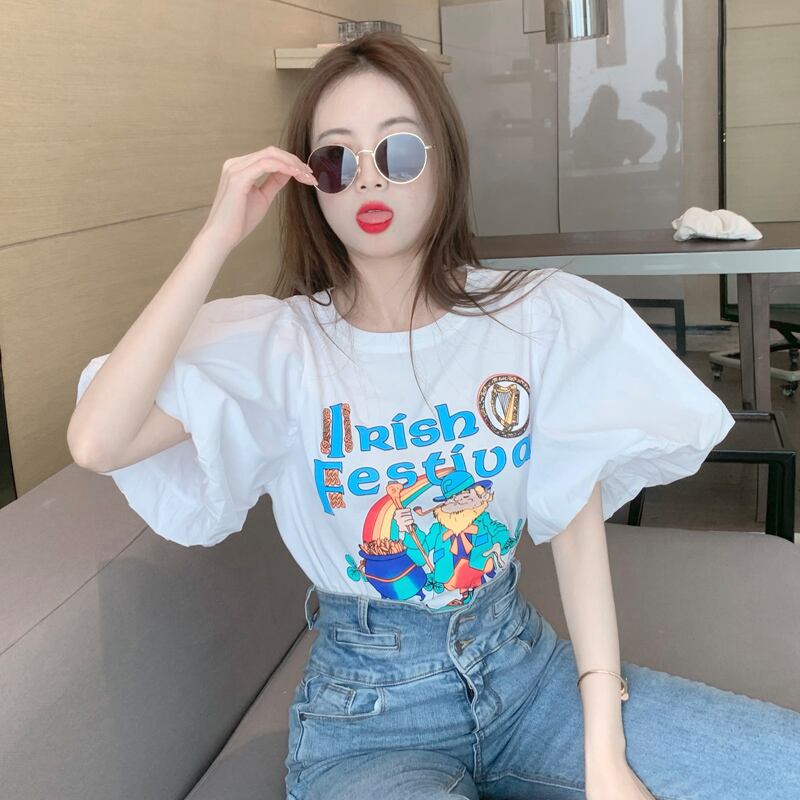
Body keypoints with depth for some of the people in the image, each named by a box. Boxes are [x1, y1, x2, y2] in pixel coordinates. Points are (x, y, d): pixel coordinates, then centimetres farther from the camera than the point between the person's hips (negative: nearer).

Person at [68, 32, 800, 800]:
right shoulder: (274, 344, -10)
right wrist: (218, 237, -22)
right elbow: (96, 442, -23)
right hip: (366, 711, -2)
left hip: (527, 666, 2)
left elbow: (576, 523, -6)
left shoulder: (541, 318, -6)